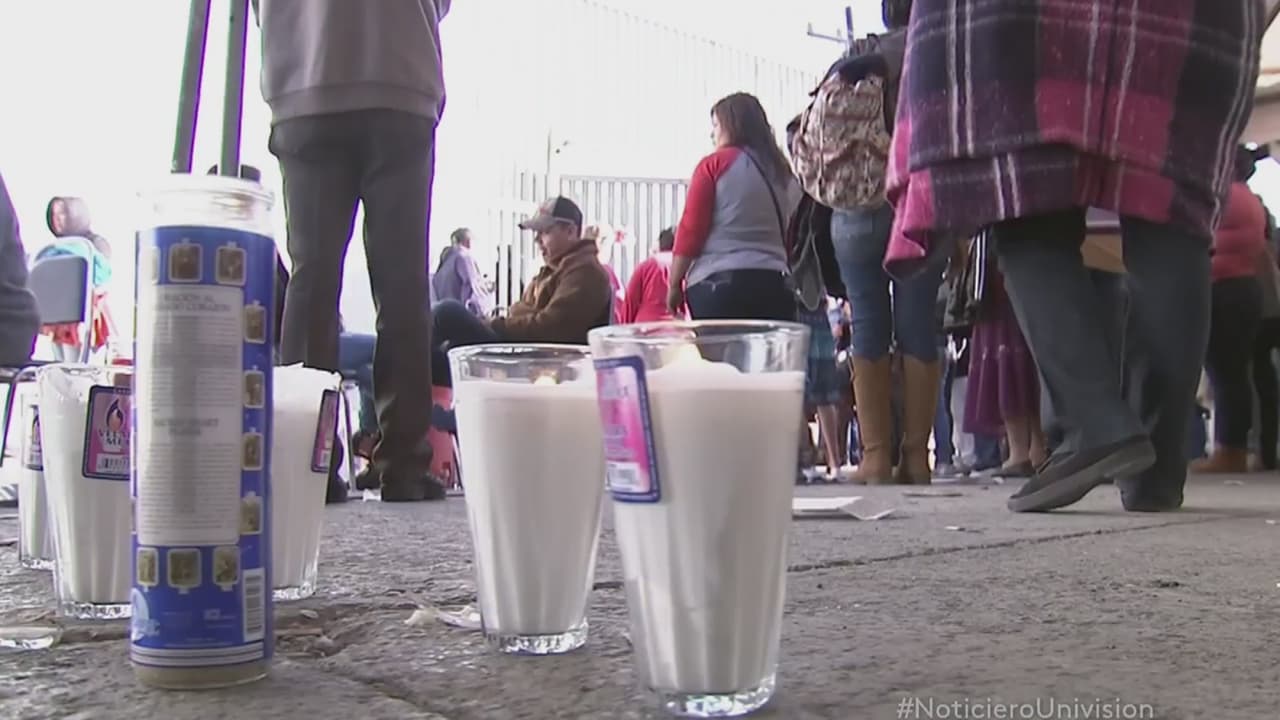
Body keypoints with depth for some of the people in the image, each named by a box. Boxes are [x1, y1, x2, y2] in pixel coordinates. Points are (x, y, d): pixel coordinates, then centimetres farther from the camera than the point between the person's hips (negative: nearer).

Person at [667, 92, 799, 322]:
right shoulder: (782, 172, 16)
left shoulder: (714, 164, -1)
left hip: (719, 284, -5)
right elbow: (790, 236, 14)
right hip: (773, 284, 5)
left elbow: (690, 229, -5)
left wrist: (674, 284, 0)